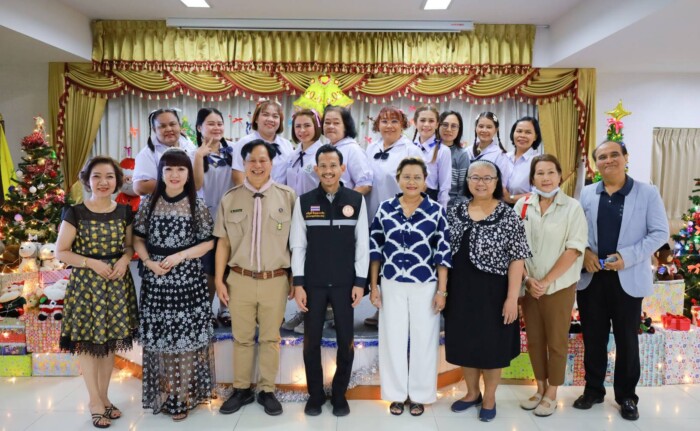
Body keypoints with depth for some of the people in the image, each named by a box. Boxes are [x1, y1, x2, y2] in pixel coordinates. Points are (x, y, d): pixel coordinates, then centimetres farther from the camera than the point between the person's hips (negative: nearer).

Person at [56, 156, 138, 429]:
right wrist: (93, 263, -17)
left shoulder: (124, 212, 3)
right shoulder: (75, 213, -6)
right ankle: (95, 401, 20)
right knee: (87, 341, 3)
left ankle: (104, 396, 27)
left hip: (117, 282, 3)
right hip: (85, 283, -3)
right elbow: (61, 252, -5)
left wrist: (124, 260, -9)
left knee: (110, 340, 11)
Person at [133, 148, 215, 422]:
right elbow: (138, 238, 9)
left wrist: (180, 257, -13)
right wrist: (149, 262, -8)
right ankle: (163, 394, 25)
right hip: (155, 279, 2)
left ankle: (183, 396, 17)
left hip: (188, 279, -2)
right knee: (158, 337, 7)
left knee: (186, 336, 2)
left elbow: (208, 242, -1)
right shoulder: (148, 203, 5)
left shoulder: (197, 205, -1)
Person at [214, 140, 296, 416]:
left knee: (270, 338, 11)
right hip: (240, 279, 1)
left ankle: (267, 390, 27)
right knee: (242, 338, 13)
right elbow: (223, 243, 6)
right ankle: (241, 389, 30)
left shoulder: (287, 196, -2)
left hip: (275, 280, -1)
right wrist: (218, 279, 4)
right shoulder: (230, 198, 3)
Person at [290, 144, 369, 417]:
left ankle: (339, 395, 28)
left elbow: (362, 244, -1)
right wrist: (298, 283, -5)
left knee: (346, 341, 8)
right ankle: (315, 395, 28)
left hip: (345, 283, 0)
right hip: (313, 283, 0)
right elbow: (298, 245, -1)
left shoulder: (356, 200, -2)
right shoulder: (304, 202, -1)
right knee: (311, 342, 9)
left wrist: (360, 282, -4)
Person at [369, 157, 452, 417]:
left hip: (425, 286, -1)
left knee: (423, 340, 9)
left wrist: (441, 290, -6)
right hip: (392, 285, 2)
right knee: (392, 339, 10)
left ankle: (419, 394, 27)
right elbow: (375, 249, 4)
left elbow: (443, 253, -3)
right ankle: (397, 394, 28)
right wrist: (373, 286, 2)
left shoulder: (436, 211, -4)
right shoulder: (385, 208, 0)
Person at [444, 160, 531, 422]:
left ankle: (489, 398, 31)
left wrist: (512, 297, -15)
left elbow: (517, 260, -10)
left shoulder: (507, 216, -9)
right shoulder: (455, 213, 3)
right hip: (461, 290, 4)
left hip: (492, 292, -4)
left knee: (491, 345, 10)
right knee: (464, 342, 15)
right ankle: (472, 393, 36)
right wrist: (442, 288, 6)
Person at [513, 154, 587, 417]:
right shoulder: (522, 205, 0)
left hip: (559, 286, -3)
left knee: (556, 342, 8)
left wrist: (546, 281, -15)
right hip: (529, 286, 3)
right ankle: (540, 388, 30)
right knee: (534, 340, 13)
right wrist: (527, 279, -9)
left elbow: (573, 250, -12)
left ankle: (551, 394, 24)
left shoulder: (572, 207, -7)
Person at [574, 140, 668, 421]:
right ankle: (593, 390, 29)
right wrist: (584, 251, -11)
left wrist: (628, 257, -17)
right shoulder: (586, 194, 6)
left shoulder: (648, 193, -2)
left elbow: (660, 233, -6)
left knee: (627, 340, 10)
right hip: (590, 277, 2)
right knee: (592, 338, 12)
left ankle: (627, 397, 27)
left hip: (628, 279, -2)